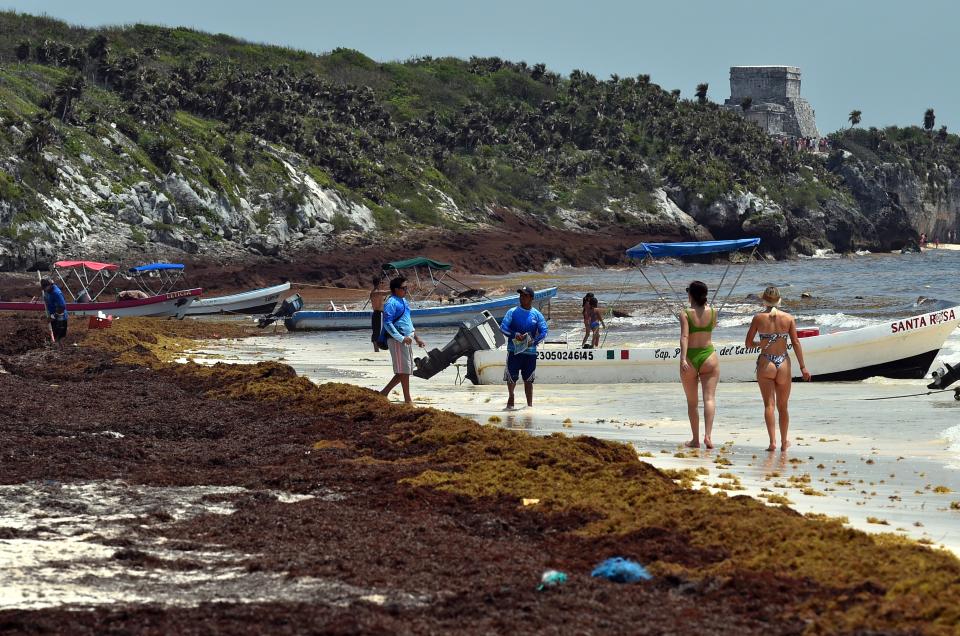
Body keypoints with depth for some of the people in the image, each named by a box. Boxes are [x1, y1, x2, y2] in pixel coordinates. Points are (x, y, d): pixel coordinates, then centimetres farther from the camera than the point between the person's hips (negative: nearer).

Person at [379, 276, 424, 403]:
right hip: (397, 340, -10)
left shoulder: (403, 301, 16)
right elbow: (388, 324, -19)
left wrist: (416, 337, 24)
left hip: (407, 339, 10)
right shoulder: (391, 303, -13)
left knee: (406, 371, 11)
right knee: (404, 370, -6)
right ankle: (408, 400, -1)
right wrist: (402, 338, -23)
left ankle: (384, 393, 18)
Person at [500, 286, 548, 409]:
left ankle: (530, 404, 7)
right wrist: (514, 334, -20)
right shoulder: (512, 312, 3)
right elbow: (503, 327, -4)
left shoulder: (537, 315, 6)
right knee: (511, 376, 0)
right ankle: (511, 397, 25)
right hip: (514, 350, -1)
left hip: (530, 351, 1)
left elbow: (544, 332, 1)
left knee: (528, 380, 4)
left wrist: (534, 342, -16)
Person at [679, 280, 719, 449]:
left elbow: (684, 336, -18)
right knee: (709, 398, -6)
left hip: (690, 358, -1)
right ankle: (707, 435, -24)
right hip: (708, 356, 1)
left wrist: (683, 358, -25)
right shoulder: (712, 312, 2)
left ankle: (695, 439, 16)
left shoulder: (686, 314, -6)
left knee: (692, 402, 11)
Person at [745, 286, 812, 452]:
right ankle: (784, 442, 23)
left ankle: (772, 441, -14)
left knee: (769, 405, -2)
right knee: (783, 406, 14)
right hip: (783, 363, 2)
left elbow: (748, 344, 0)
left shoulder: (759, 318, -3)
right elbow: (796, 343, -2)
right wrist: (802, 367, 2)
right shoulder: (789, 318, -1)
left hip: (765, 363, -1)